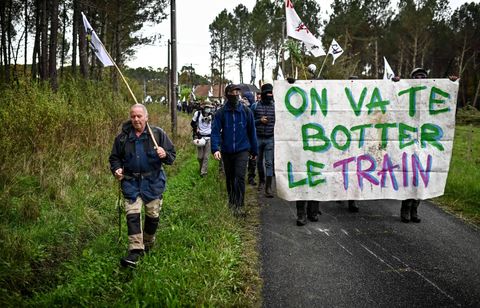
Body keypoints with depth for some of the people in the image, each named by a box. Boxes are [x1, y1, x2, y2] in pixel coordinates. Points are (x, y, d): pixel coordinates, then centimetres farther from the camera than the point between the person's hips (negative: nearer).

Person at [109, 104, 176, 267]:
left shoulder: (158, 134, -4)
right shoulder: (123, 137, 0)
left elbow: (172, 155, 0)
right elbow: (114, 157, 12)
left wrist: (165, 155, -22)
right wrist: (117, 169, -8)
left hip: (153, 181, 0)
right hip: (131, 182, 0)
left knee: (153, 215, 9)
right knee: (132, 215, -9)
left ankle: (148, 244, 33)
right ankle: (135, 250, -6)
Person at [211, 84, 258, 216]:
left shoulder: (246, 111, -2)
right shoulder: (221, 113, -4)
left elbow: (252, 131, 5)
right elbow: (215, 131, -9)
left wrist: (254, 150, 8)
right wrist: (215, 148, -23)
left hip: (242, 150, -2)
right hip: (226, 151, 2)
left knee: (240, 177, -13)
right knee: (229, 178, 15)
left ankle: (239, 205, -8)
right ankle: (231, 201, 34)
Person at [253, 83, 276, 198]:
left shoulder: (275, 106, 0)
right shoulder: (256, 106, -1)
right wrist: (259, 121, -14)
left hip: (270, 138, -1)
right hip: (258, 138, 1)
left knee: (269, 163, -6)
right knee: (259, 161, 16)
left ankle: (268, 188, -6)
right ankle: (261, 180, 38)